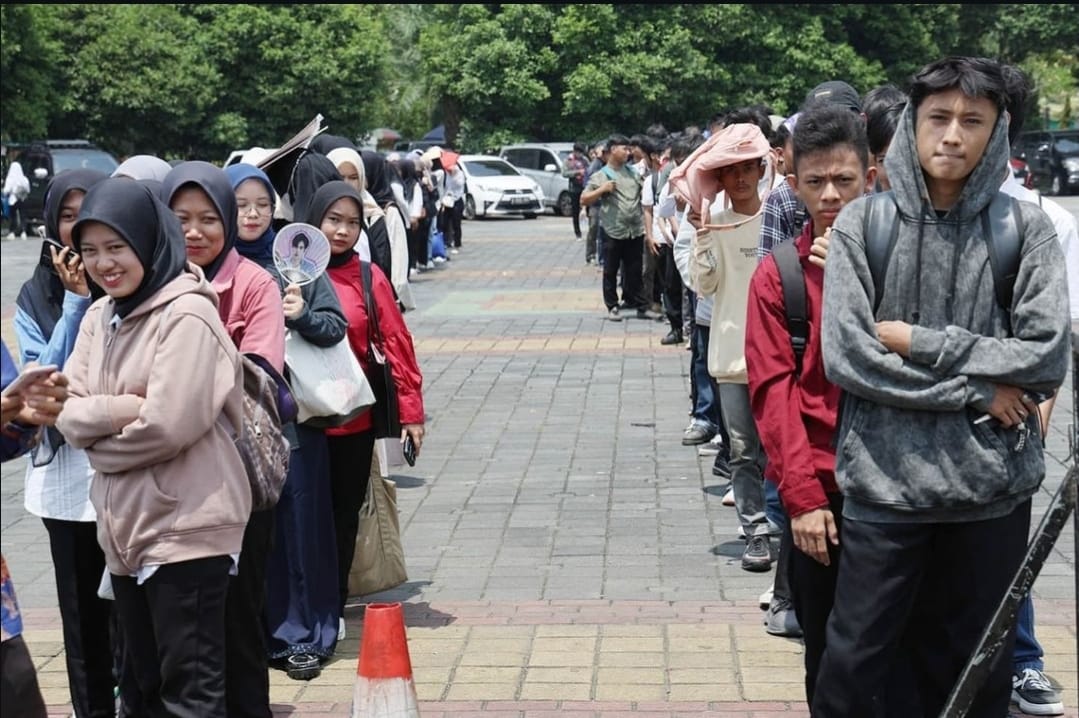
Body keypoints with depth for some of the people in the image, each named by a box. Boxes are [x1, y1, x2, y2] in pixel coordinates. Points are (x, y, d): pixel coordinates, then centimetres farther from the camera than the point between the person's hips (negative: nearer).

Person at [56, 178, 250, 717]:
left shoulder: (187, 315, -13)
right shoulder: (98, 317, 11)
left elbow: (168, 425, -21)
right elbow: (67, 411, 3)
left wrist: (95, 430, -5)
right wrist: (120, 410, -15)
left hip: (187, 527, -8)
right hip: (124, 526, 8)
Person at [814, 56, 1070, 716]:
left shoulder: (1025, 228, 0)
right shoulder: (862, 223, -2)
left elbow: (1048, 361, -7)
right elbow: (844, 357, -10)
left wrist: (920, 342, -11)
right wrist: (973, 392, -11)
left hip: (993, 487, 1)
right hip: (884, 483, -1)